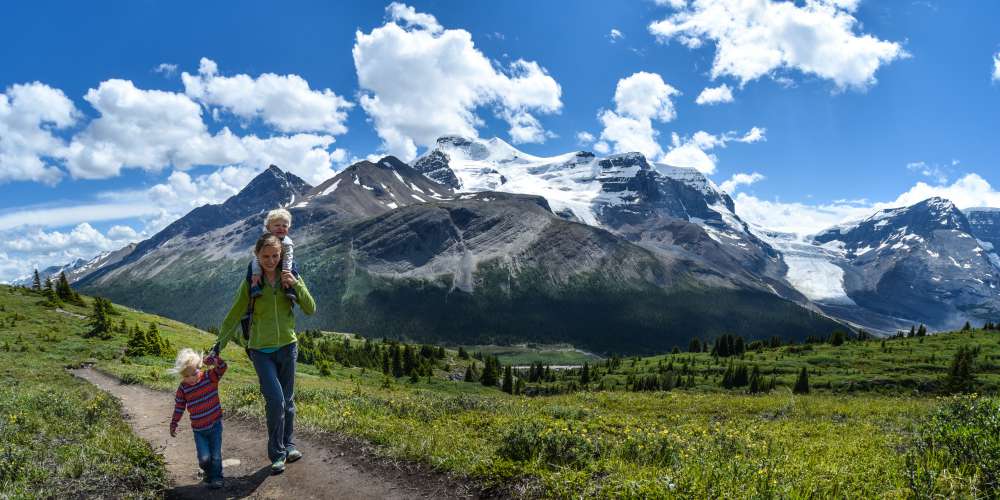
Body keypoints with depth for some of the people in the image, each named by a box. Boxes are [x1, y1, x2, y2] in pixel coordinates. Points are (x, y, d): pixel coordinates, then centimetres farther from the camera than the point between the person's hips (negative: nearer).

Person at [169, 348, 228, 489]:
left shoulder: (210, 377, -11)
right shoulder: (183, 388, -5)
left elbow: (222, 367, -25)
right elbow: (179, 406, 5)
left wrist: (214, 360, -42)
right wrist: (173, 424, 7)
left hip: (215, 424, -1)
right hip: (198, 429, 1)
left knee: (216, 455, 2)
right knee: (204, 458, -2)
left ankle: (216, 477, 23)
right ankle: (208, 472, 29)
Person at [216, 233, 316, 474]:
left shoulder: (290, 276, 0)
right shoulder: (251, 282, -3)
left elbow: (310, 309, -3)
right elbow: (233, 316, 1)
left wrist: (296, 285, -17)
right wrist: (218, 346, -2)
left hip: (287, 347, 2)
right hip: (261, 351, -2)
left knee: (287, 400, 12)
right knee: (275, 400, -12)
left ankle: (288, 445, 31)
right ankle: (276, 454, 5)